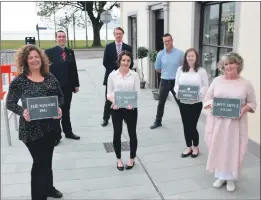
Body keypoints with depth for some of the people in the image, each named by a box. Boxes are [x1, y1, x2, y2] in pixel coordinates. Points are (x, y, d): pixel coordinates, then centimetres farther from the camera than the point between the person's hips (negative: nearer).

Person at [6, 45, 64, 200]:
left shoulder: (50, 77, 3)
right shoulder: (19, 81, -9)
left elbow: (60, 96, 10)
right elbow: (10, 103, -7)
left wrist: (60, 107, -11)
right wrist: (22, 111, -25)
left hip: (51, 126, 5)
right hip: (32, 128, -5)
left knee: (47, 159, 20)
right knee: (40, 161, -1)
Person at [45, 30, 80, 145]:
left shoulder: (70, 52, 8)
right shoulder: (49, 52, -5)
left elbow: (74, 69, 9)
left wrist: (76, 84, 6)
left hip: (68, 87, 4)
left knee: (66, 110, 15)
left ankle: (68, 132, 27)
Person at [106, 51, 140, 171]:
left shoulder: (134, 75, -1)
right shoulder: (112, 75, 0)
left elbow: (137, 92, -2)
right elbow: (109, 93, 2)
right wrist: (113, 101, -18)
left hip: (131, 108, 0)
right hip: (116, 108, 1)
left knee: (132, 134, 9)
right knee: (117, 134, 9)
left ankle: (132, 159, 29)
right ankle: (119, 159, 28)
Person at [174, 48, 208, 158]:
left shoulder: (201, 70, -4)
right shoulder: (180, 69, 4)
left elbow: (205, 86, -4)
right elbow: (177, 84, 7)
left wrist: (198, 94, -20)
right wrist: (178, 92, -12)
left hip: (196, 103, -3)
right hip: (183, 102, 3)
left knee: (192, 126, 1)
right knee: (186, 126, 10)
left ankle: (196, 147, 26)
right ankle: (189, 147, 28)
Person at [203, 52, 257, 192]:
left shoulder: (246, 84, -1)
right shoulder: (217, 81, 2)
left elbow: (252, 103, 5)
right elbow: (207, 98, 7)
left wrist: (244, 109, -15)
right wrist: (212, 106, -13)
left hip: (236, 124, -1)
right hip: (217, 122, 1)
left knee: (233, 149, 5)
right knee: (218, 148, 8)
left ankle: (230, 178, 24)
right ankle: (220, 176, 26)